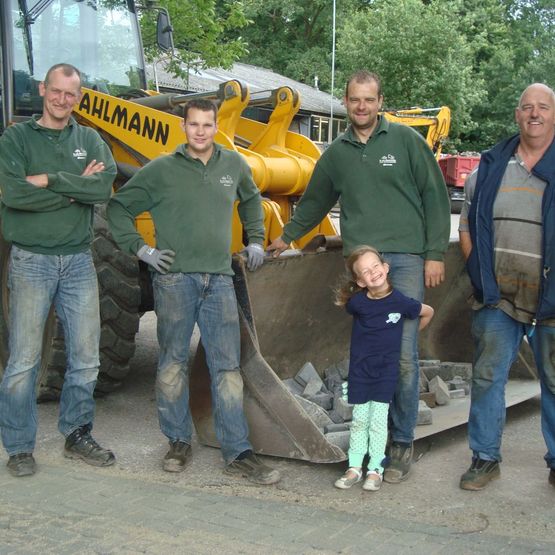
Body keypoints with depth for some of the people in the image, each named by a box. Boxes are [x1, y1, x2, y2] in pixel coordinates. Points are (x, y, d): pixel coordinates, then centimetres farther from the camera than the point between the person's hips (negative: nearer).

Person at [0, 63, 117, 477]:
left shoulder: (89, 140, 9)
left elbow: (104, 187, -9)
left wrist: (49, 180, -15)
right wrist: (75, 187, -12)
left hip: (78, 260, 4)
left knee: (85, 357, 9)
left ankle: (77, 434, 24)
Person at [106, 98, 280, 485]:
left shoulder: (234, 166, 10)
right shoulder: (162, 170, 1)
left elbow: (251, 200, 30)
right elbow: (119, 208, 7)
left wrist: (256, 240, 20)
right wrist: (140, 249, -1)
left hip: (219, 279, 2)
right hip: (174, 278, -2)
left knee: (228, 366, 0)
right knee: (174, 362, 6)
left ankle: (238, 452, 4)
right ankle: (179, 441, 21)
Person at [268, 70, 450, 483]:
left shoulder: (405, 140, 4)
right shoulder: (337, 153, 15)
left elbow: (435, 196, 2)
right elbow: (315, 201, 29)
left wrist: (435, 253, -3)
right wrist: (287, 237, 35)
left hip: (405, 260, -3)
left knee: (403, 355, -5)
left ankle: (402, 443, 6)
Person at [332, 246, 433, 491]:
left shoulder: (400, 302, -14)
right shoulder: (357, 302, -12)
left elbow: (428, 312, 4)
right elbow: (344, 303, 14)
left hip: (386, 368, -1)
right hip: (360, 367, 1)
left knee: (378, 419, 0)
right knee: (359, 419, 7)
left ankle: (375, 469, 11)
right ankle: (355, 467, 16)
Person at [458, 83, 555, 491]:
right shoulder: (491, 167, 7)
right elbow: (467, 223, 15)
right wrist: (478, 268, 4)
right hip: (499, 297, 3)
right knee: (488, 376, 8)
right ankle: (486, 458, 21)